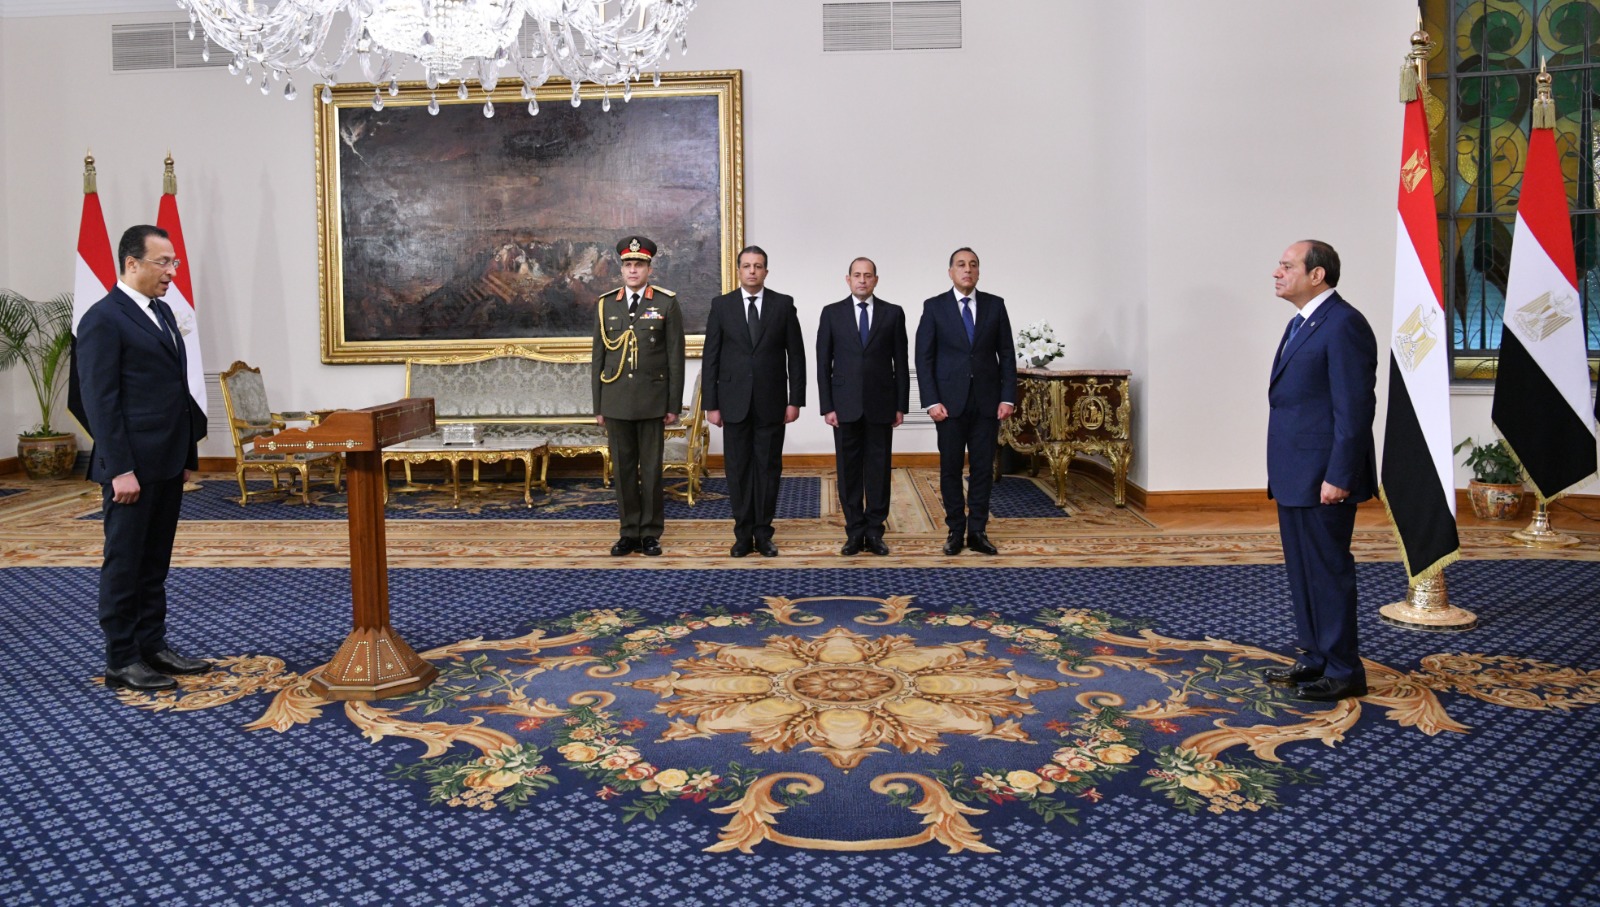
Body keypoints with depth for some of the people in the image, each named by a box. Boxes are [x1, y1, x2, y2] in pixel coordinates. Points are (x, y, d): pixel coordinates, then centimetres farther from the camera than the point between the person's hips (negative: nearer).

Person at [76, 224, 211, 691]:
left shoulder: (162, 312, 15)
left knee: (155, 563, 15)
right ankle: (121, 662, 11)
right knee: (124, 564, 2)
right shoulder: (103, 319, -11)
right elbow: (100, 401, -15)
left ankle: (153, 647, 25)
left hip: (168, 463, 8)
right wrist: (120, 469, -18)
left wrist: (187, 454, 15)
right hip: (132, 466, -8)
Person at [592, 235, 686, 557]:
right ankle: (629, 532, 16)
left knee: (651, 469, 2)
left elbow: (675, 357, -1)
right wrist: (598, 406, 6)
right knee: (623, 468, 6)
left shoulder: (666, 303, 0)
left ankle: (650, 534, 12)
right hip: (616, 401, 3)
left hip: (652, 400, -2)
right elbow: (599, 357, 9)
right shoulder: (605, 305, 8)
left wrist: (674, 405, -4)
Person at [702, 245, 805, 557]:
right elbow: (710, 358, 2)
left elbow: (795, 355, 2)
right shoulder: (721, 305, 3)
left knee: (768, 468, 4)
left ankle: (763, 533, 13)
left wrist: (795, 400, -3)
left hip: (771, 402, 0)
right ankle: (743, 534, 13)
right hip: (734, 402, 0)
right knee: (738, 469, 4)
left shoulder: (783, 304, 2)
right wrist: (711, 404, -2)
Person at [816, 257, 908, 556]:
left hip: (881, 404, 0)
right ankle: (855, 532, 12)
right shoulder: (832, 313, 4)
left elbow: (900, 363, 5)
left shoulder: (893, 313, 5)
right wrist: (827, 406, -4)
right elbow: (823, 364, 3)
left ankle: (874, 532, 12)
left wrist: (901, 405, 0)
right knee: (848, 470, 4)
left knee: (879, 468, 3)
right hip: (845, 405, 0)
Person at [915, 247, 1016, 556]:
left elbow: (1006, 354, 5)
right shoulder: (934, 307, 1)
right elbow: (924, 358, -2)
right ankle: (955, 530, 15)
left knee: (983, 468, 4)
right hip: (950, 401, -1)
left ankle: (978, 531, 13)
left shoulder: (995, 305, 5)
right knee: (950, 468, 4)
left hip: (987, 401, 1)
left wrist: (1008, 397, -2)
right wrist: (932, 401, -9)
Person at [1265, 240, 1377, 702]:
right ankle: (1315, 659, 27)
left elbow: (1355, 407, -19)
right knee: (1302, 572, 16)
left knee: (1329, 572, -1)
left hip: (1323, 478, -10)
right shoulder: (1300, 324, 17)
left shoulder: (1343, 325, -15)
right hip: (1294, 475, 10)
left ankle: (1343, 672, 10)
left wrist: (1338, 477, -21)